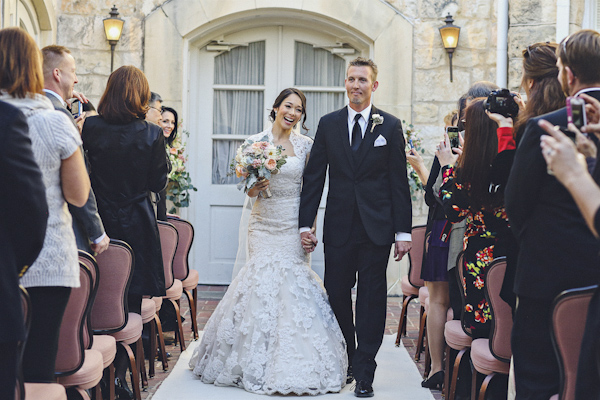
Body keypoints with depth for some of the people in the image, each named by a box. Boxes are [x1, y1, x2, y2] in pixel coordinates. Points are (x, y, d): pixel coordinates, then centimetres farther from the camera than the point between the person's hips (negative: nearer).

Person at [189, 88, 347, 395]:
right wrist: (256, 185, -20)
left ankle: (294, 366, 9)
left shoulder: (306, 145, 4)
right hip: (264, 224, 0)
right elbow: (250, 190, 3)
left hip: (294, 226, 0)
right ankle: (260, 364, 8)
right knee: (263, 281, -5)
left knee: (293, 284, -2)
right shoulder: (256, 142, 1)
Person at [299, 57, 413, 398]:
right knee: (336, 295, 6)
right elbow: (314, 177, 6)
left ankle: (364, 373, 10)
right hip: (338, 226, 2)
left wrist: (403, 231, -3)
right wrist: (305, 223, 0)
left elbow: (399, 182, 1)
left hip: (376, 228, -2)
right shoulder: (328, 124, 7)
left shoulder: (390, 126, 3)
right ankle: (343, 364, 23)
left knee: (371, 299, 2)